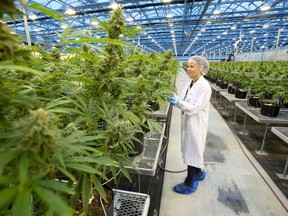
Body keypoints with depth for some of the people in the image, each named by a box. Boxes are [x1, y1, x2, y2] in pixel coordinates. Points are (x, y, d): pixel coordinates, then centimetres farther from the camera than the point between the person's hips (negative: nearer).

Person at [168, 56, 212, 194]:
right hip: (187, 122, 8)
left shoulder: (204, 86, -18)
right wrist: (175, 100, -9)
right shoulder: (190, 83, 6)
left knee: (192, 151, 5)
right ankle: (198, 173, 44)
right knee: (193, 150, 22)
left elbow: (195, 108, -23)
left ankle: (189, 183, 23)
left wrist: (179, 102, -34)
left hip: (196, 124, -8)